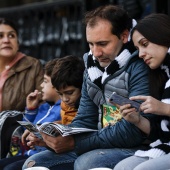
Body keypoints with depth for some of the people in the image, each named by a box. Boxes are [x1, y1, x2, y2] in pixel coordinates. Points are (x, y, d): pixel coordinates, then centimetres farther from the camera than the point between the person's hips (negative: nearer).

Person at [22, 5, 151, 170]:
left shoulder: (139, 67, -14)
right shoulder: (92, 68, 12)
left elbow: (133, 130, -21)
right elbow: (85, 121, 14)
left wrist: (75, 143, -20)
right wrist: (55, 137, -8)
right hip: (102, 146, 8)